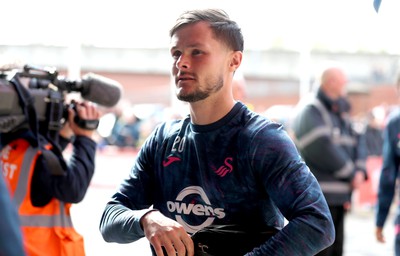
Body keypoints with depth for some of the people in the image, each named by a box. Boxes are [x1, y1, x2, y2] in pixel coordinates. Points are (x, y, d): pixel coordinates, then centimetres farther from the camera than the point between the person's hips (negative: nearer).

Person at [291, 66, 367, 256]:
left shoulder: (340, 113, 20)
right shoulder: (309, 111, -10)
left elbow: (358, 141, 15)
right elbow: (323, 148, -19)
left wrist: (360, 170, -5)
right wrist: (351, 173, -9)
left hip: (339, 197, 9)